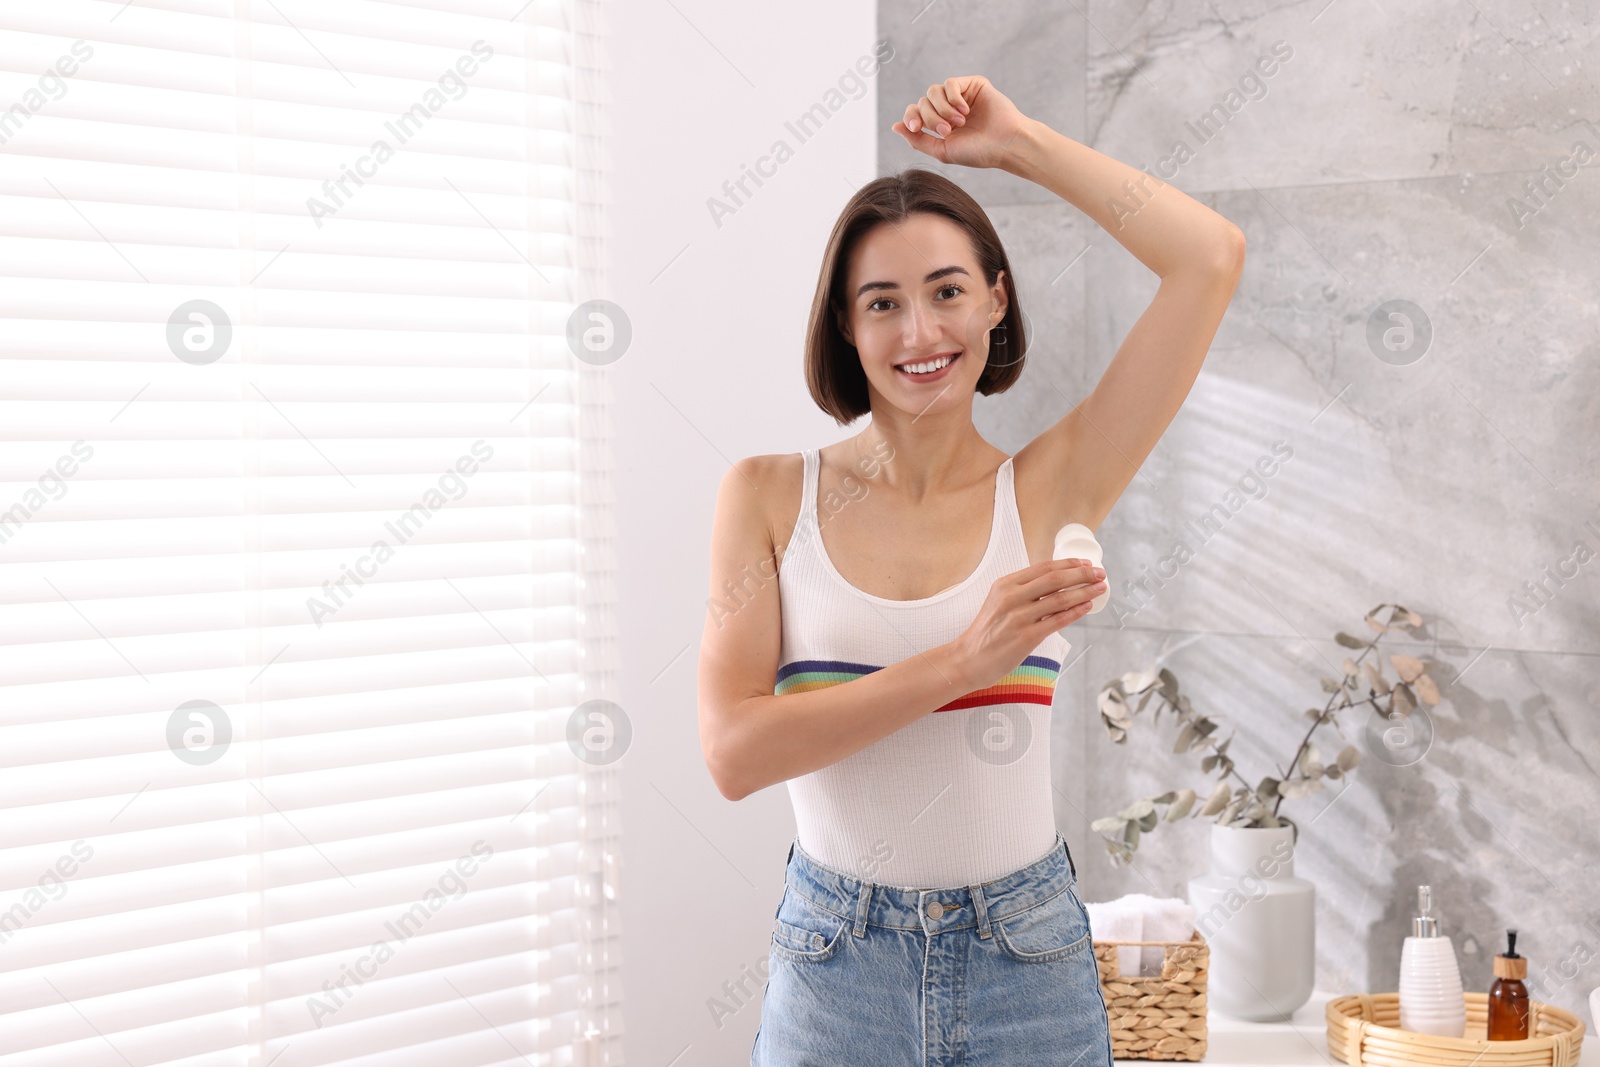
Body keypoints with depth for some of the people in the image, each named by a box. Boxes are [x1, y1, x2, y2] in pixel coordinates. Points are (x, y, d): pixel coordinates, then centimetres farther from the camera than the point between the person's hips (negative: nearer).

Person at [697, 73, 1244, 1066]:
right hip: (835, 973, 0)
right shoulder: (769, 495, -2)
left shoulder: (1046, 491, -1)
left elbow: (1211, 256, -7)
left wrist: (1017, 142, -1)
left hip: (1026, 968, 1)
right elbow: (734, 751, -13)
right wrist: (962, 662, -21)